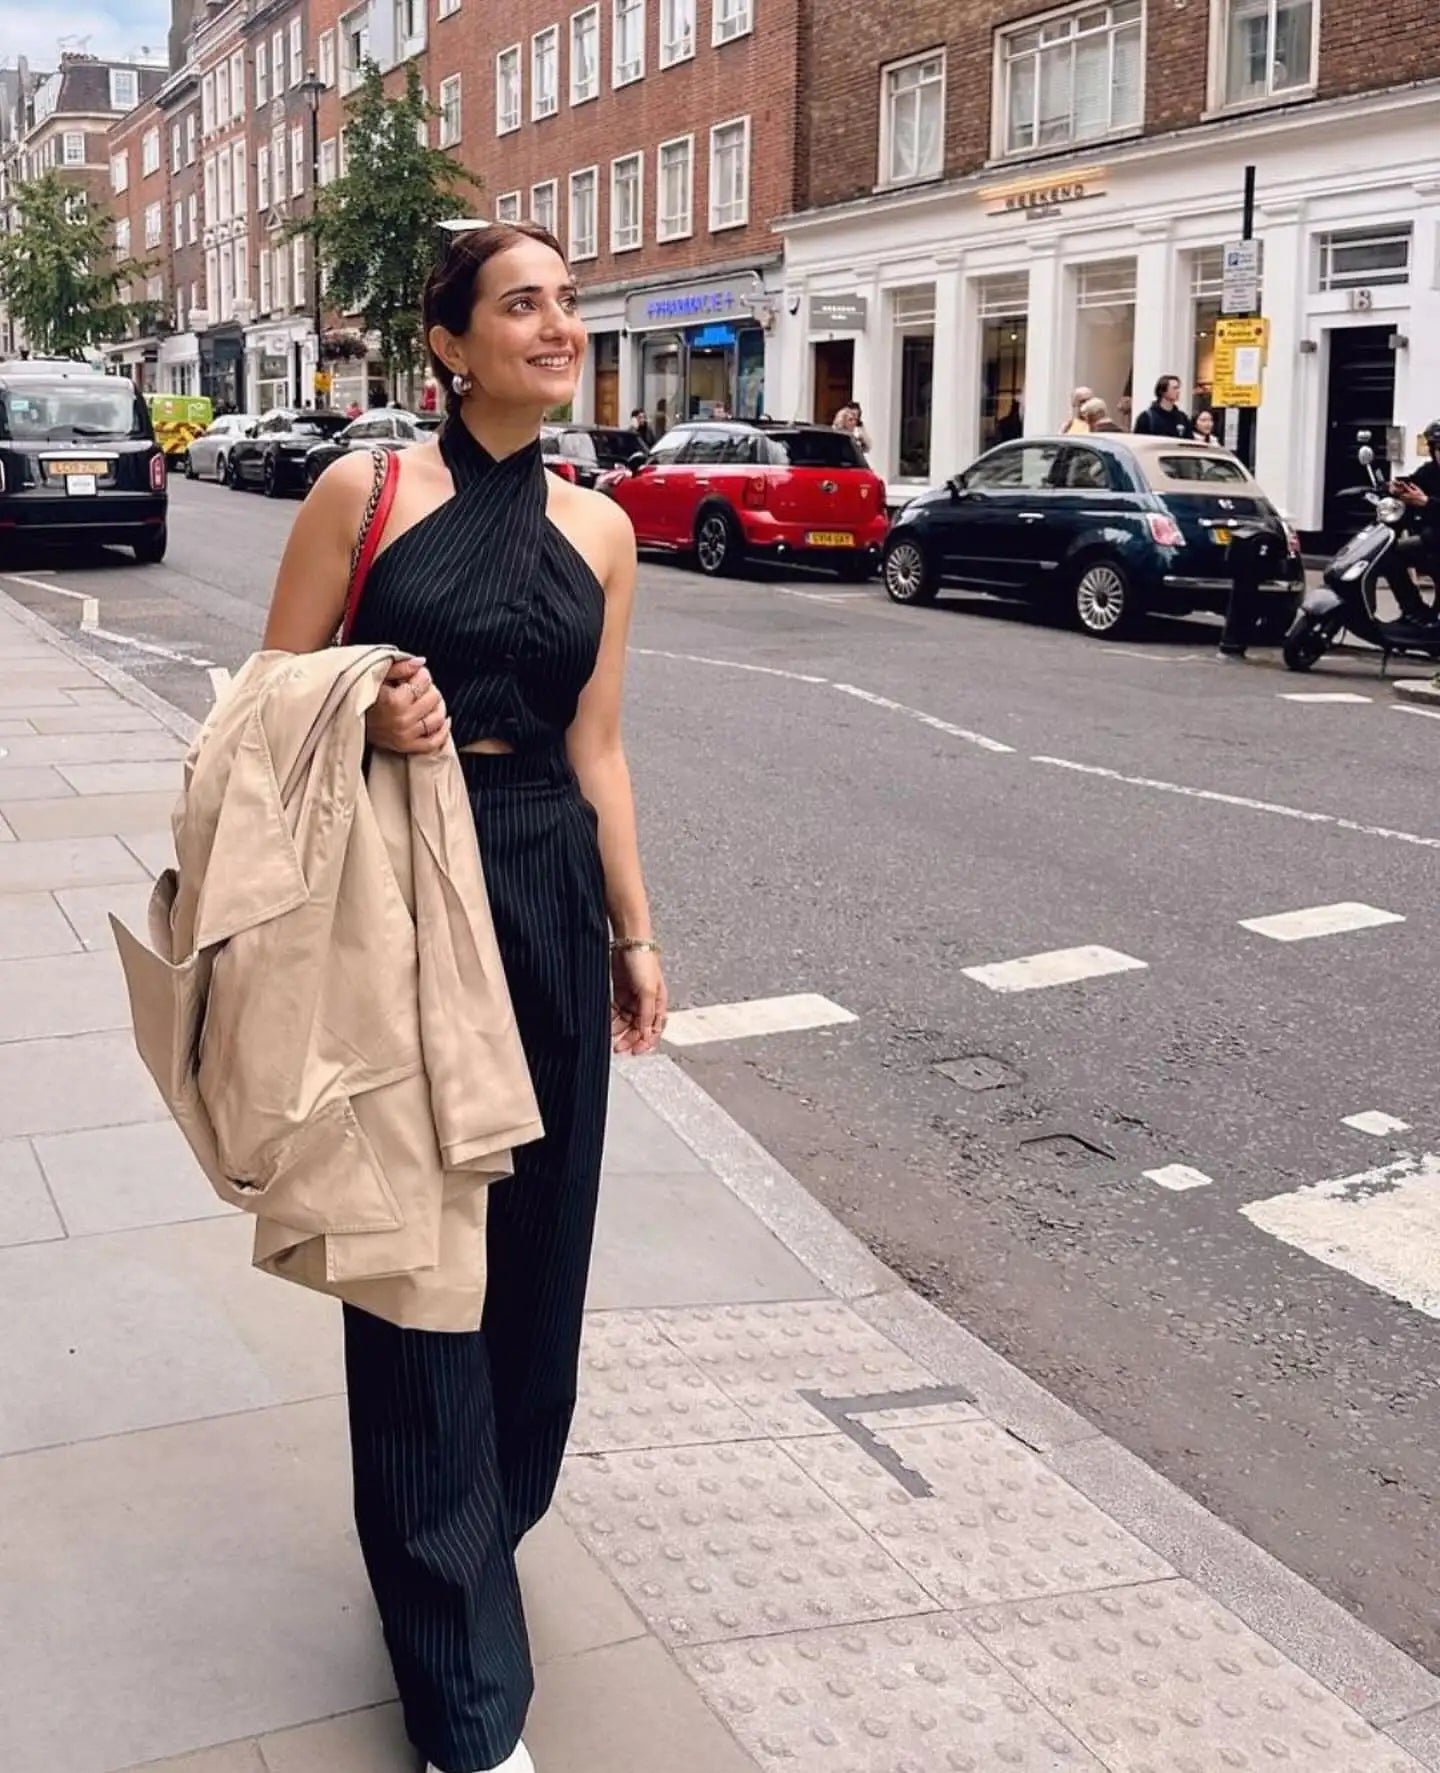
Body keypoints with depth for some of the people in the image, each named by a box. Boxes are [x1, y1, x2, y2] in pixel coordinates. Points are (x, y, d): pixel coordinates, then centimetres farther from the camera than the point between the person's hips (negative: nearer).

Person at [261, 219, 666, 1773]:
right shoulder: (364, 491, -4)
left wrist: (633, 930, 11)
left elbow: (595, 749, 11)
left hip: (548, 891, 4)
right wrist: (370, 720, -20)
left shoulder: (598, 529, 8)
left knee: (535, 1227, 10)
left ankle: (487, 1519, 36)